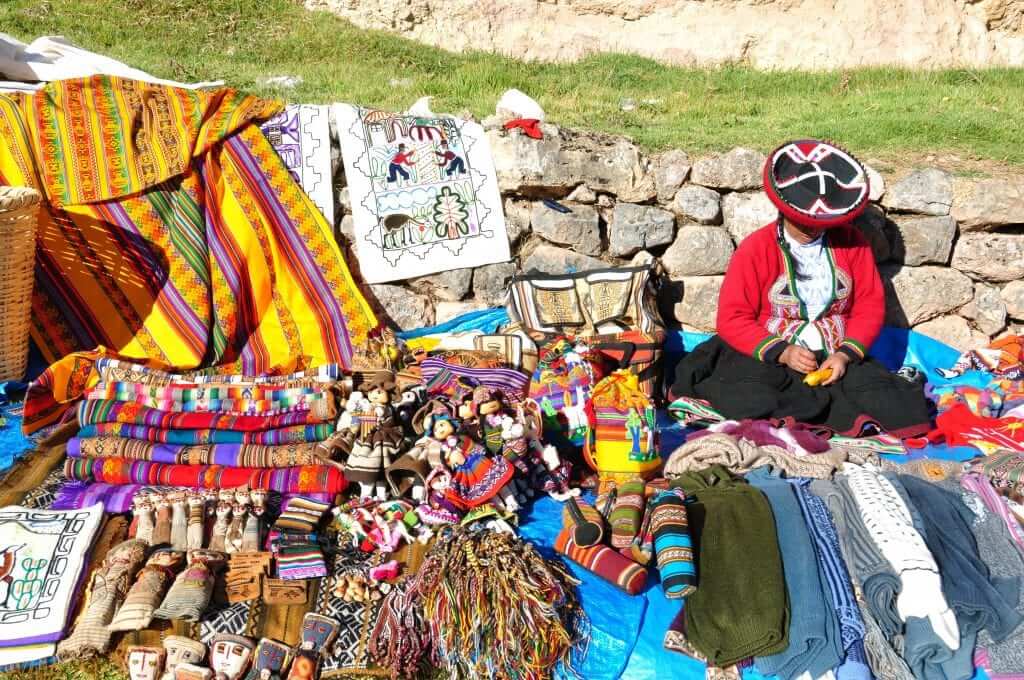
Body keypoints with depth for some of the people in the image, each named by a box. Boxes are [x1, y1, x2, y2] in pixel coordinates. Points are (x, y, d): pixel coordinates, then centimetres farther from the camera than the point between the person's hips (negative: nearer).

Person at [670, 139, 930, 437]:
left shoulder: (851, 241, 5)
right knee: (748, 401, -34)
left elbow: (870, 304, 6)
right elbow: (732, 319, -7)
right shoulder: (756, 248, -4)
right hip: (769, 355, -2)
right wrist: (782, 353, -20)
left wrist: (846, 354, -12)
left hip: (836, 357, 3)